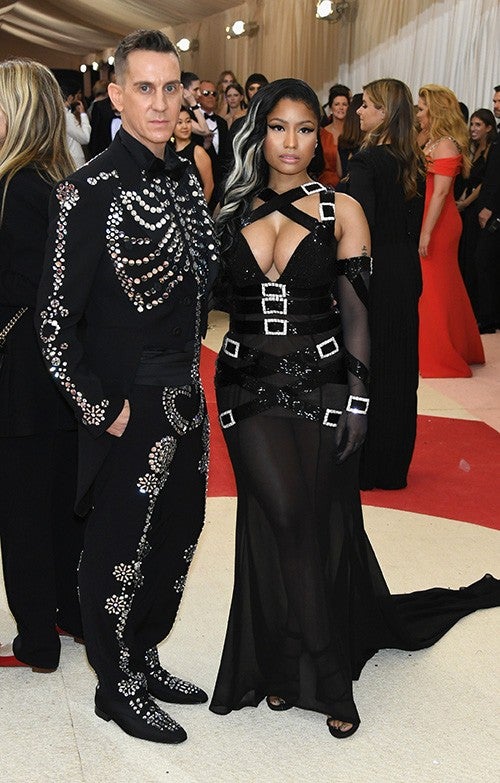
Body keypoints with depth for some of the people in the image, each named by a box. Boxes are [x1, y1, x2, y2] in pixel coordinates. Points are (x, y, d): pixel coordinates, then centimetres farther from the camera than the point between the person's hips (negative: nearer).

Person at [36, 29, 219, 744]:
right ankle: (117, 688, 30)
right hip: (129, 408, -7)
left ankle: (145, 659, 41)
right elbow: (55, 321, -17)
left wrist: (189, 371, 12)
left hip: (185, 401, 8)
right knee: (121, 552, 9)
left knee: (176, 541, 20)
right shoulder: (91, 191, -17)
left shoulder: (185, 179, 5)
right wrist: (102, 409, -14)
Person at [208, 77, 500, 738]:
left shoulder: (341, 211, 0)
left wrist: (357, 401, -6)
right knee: (279, 520, -4)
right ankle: (288, 666, 15)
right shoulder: (232, 213, 6)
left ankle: (323, 674, 20)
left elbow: (357, 316, -1)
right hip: (250, 387, 1)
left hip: (320, 385, -1)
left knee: (320, 525, 4)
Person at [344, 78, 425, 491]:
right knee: (400, 367, 13)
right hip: (407, 272, 7)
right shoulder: (414, 162, 7)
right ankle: (394, 464, 23)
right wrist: (405, 262, 17)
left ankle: (364, 463, 10)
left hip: (373, 270, -7)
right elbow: (414, 223, 11)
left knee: (365, 367, 2)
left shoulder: (367, 160, -15)